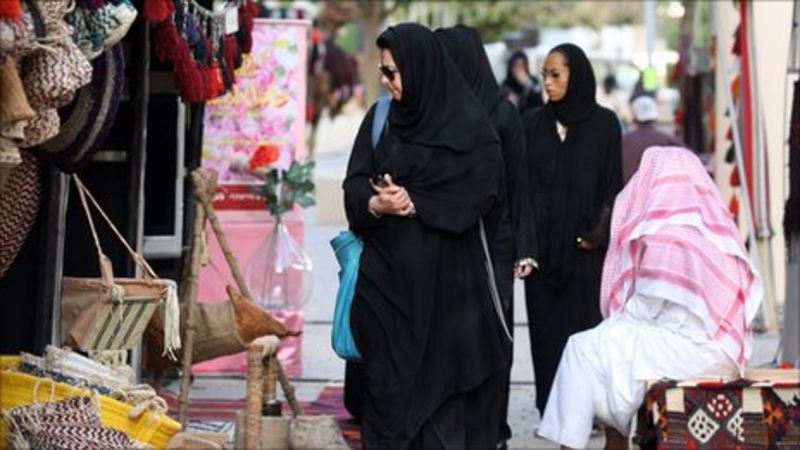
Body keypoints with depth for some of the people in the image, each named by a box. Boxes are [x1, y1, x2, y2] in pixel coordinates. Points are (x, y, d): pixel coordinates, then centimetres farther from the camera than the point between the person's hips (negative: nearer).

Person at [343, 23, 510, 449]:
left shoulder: (468, 123, -4)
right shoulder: (380, 118, 8)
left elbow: (485, 189, -8)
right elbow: (355, 183, 5)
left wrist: (417, 204, -16)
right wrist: (375, 203, -18)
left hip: (445, 273, -3)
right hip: (386, 271, 3)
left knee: (441, 371, -2)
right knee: (387, 375, 2)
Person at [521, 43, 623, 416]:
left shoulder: (604, 123, 1)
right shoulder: (533, 123, 6)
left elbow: (612, 183, 1)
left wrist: (599, 232, -9)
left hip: (584, 244, -2)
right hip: (542, 242, 2)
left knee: (585, 321, -3)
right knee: (545, 325, 2)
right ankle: (551, 409, 8)